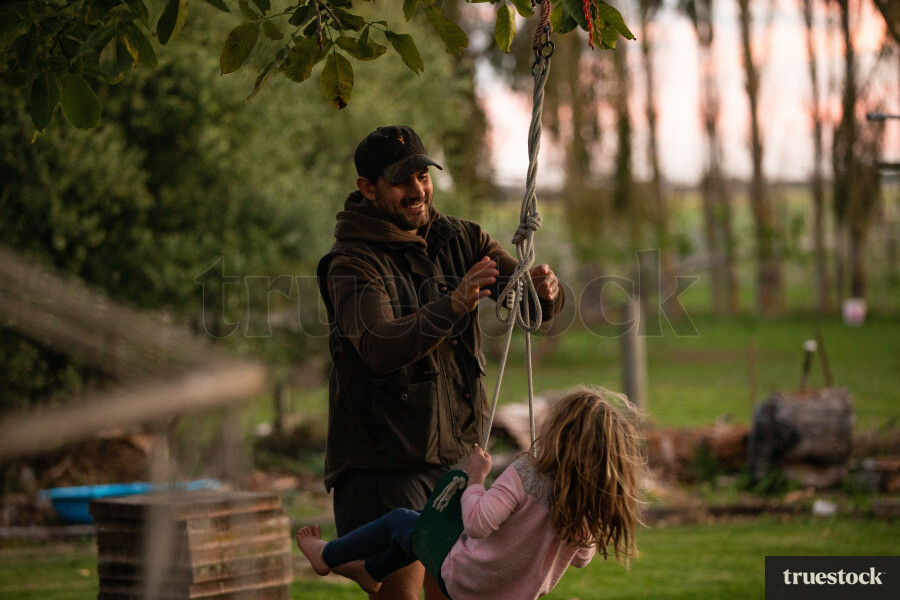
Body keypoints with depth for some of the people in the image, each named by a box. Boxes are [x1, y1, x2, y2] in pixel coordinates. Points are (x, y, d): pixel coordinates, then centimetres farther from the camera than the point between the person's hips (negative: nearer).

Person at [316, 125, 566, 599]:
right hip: (382, 459, -6)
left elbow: (534, 306, 0)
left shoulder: (460, 239, 7)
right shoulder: (352, 262, -11)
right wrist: (453, 305, -41)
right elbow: (380, 348, -28)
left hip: (456, 449, 6)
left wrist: (544, 288, -24)